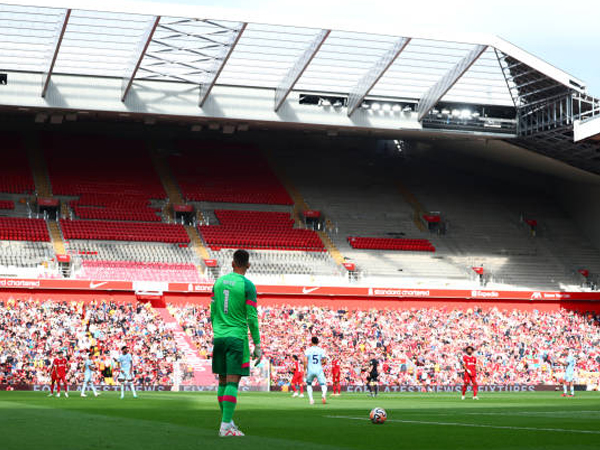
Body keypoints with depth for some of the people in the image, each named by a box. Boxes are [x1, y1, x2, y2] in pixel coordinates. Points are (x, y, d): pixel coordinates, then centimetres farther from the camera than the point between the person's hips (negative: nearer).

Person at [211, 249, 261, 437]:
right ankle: (226, 426, -10)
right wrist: (257, 346, -4)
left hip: (219, 337, 5)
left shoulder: (219, 282, 9)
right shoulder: (248, 286, -6)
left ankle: (227, 421, 20)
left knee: (223, 381, 12)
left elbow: (212, 312, 14)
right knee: (232, 382, -6)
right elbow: (252, 318, -9)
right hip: (237, 337, -5)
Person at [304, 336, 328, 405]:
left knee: (309, 384, 23)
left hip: (310, 370, 1)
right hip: (319, 370, -1)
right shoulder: (321, 350, 4)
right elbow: (325, 362, 0)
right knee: (323, 385, -3)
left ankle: (311, 399, 8)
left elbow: (305, 360, -10)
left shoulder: (308, 350, 1)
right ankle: (324, 394, -36)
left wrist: (305, 370, -3)